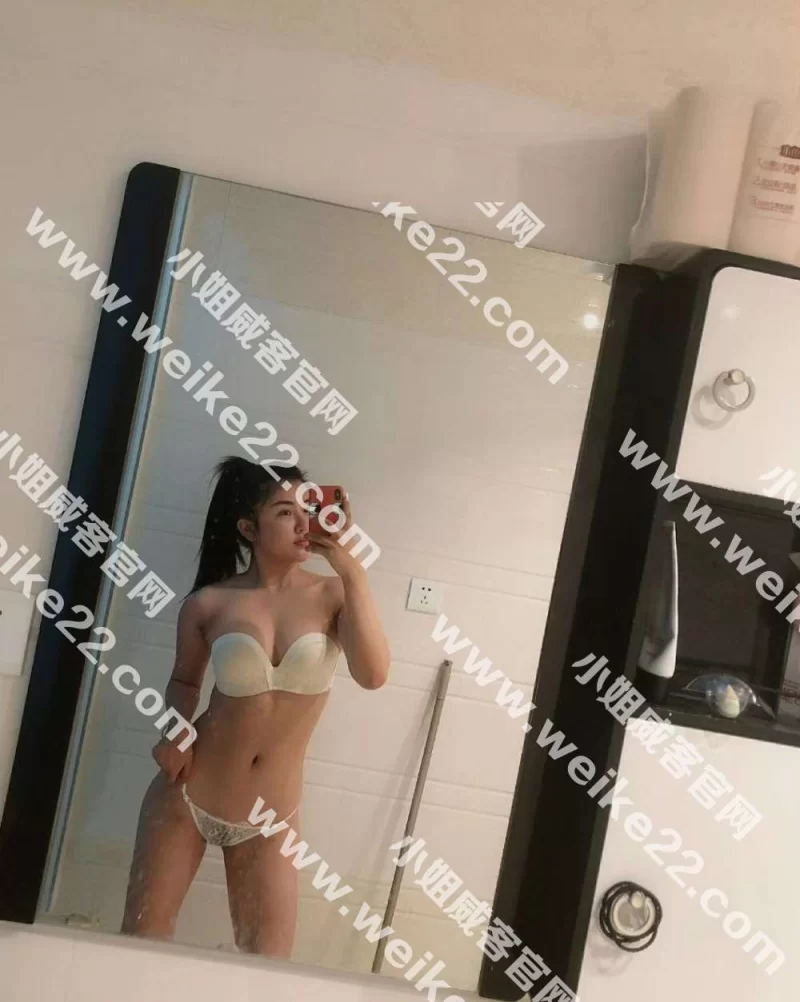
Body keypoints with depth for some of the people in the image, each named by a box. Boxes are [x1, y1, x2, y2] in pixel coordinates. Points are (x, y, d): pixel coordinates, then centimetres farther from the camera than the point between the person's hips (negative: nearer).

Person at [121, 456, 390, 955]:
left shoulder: (333, 595, -10)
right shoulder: (208, 604, -8)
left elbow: (373, 674, -26)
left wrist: (352, 568, -26)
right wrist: (176, 732, -10)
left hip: (271, 818, 0)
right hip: (186, 798, 1)